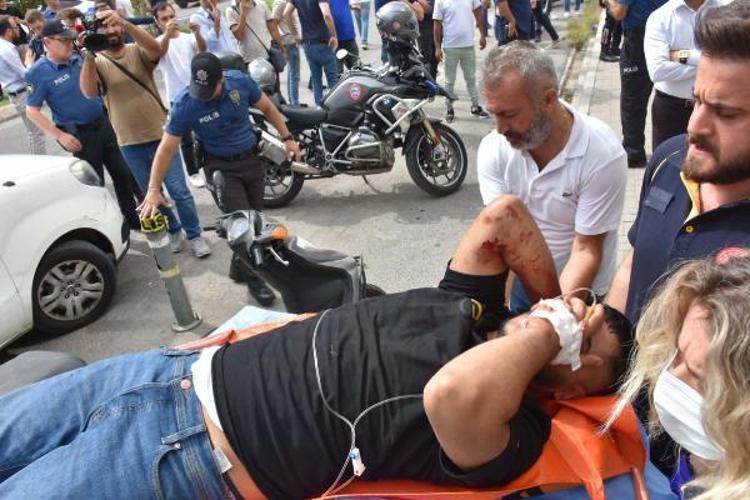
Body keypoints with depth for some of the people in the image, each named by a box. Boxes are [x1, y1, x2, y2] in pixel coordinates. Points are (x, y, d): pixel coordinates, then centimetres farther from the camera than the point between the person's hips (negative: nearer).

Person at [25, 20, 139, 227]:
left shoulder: (77, 57, 3)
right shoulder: (39, 72, -14)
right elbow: (31, 111, -11)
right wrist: (60, 136, -17)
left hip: (102, 123, 6)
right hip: (80, 134, -6)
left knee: (121, 173, 13)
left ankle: (133, 219, 29)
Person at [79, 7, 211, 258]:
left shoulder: (138, 51, -1)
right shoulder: (97, 63, 0)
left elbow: (156, 50, -25)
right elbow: (89, 93, -19)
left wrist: (125, 23, -37)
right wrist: (88, 56, -29)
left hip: (160, 134, -2)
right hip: (130, 143, 2)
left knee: (179, 191, 1)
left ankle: (194, 235, 17)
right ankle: (173, 231, 34)